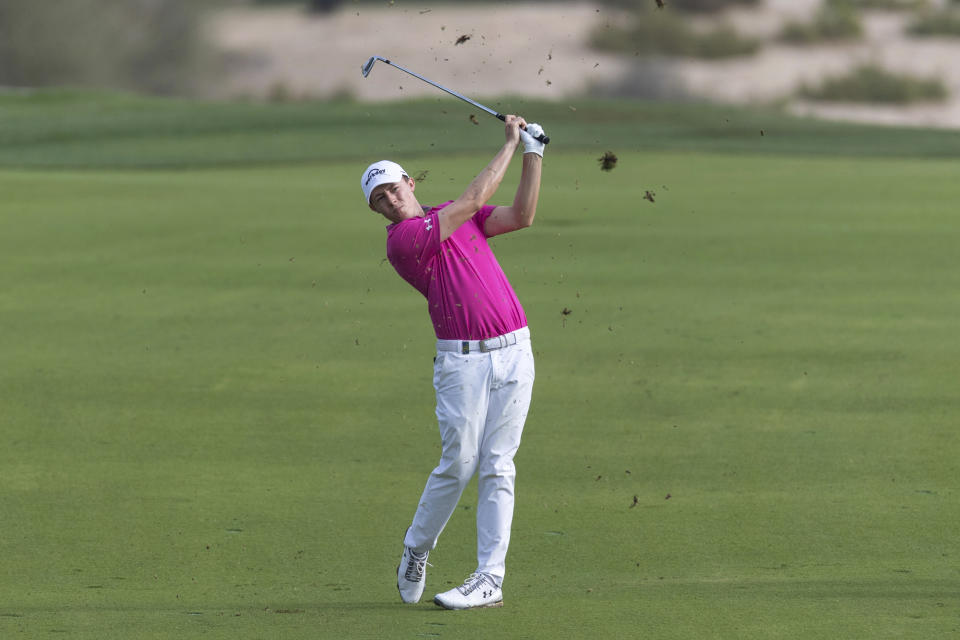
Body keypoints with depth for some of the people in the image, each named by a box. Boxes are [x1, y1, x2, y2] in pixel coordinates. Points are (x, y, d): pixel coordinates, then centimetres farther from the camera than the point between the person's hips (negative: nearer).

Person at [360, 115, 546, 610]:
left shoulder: (455, 216, 15)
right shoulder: (401, 240, -7)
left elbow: (521, 216, 7)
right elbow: (474, 200, -9)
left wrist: (534, 153, 0)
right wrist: (511, 145, 0)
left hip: (513, 352, 4)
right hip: (462, 360, -4)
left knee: (497, 467, -1)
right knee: (459, 464, -8)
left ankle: (490, 579, -2)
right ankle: (416, 550, 17)